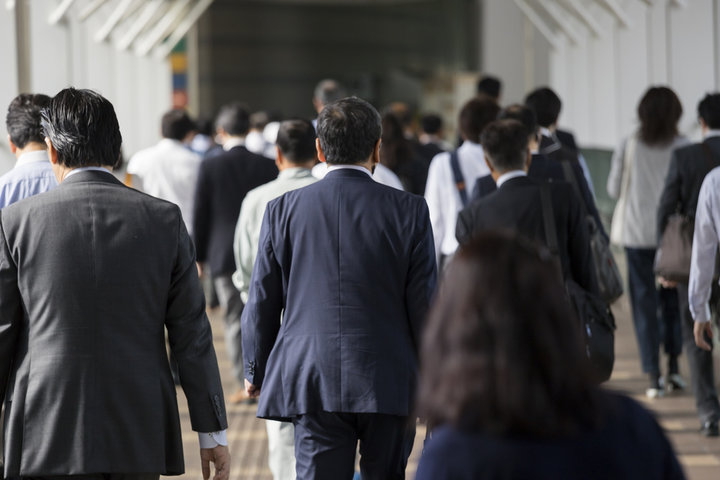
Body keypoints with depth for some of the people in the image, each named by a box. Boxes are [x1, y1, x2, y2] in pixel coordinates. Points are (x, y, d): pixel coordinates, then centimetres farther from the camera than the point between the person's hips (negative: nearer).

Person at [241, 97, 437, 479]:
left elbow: (262, 303, 6)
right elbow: (424, 304, -2)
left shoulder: (283, 210, 1)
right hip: (390, 386, 0)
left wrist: (255, 371, 20)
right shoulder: (408, 211, -4)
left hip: (313, 385, 1)